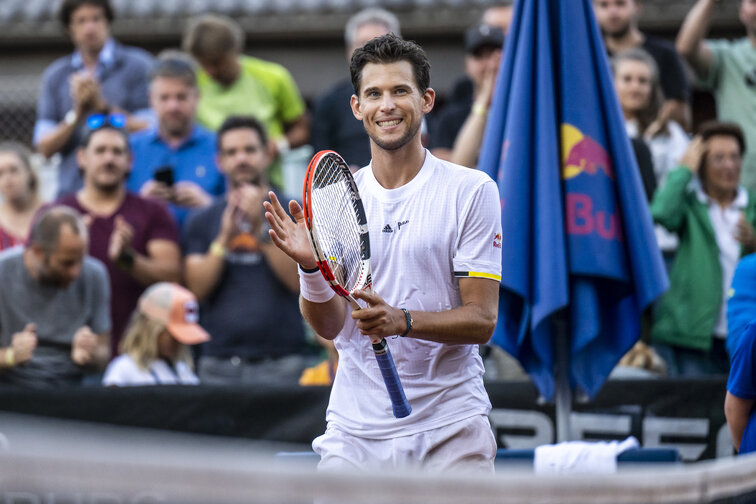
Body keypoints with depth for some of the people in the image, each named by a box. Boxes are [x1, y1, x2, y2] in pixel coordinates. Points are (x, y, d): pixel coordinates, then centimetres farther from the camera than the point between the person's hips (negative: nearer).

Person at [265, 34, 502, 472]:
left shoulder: (472, 191, -3)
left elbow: (482, 320, -8)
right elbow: (330, 326, 2)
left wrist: (402, 320, -24)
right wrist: (311, 267, -18)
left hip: (451, 431, -2)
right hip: (356, 432, 2)